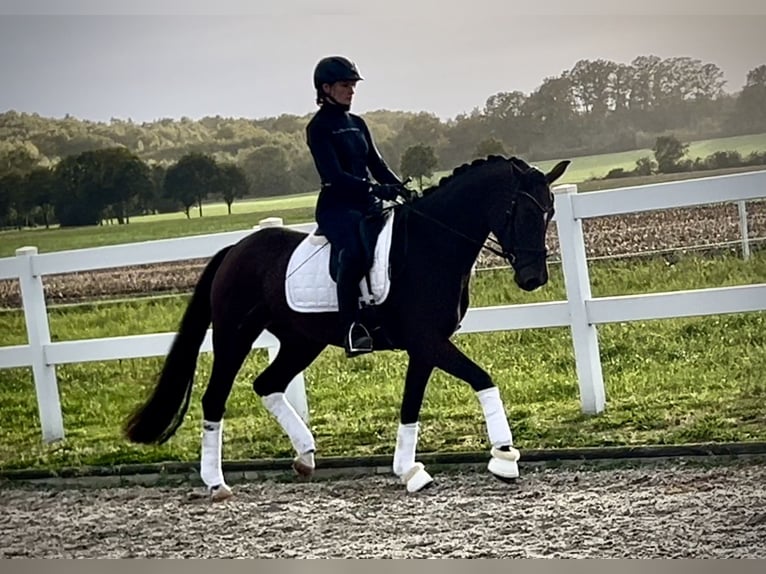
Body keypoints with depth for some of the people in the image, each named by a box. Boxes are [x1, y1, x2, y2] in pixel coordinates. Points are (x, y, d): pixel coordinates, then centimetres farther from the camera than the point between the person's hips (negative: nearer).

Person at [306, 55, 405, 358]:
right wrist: (376, 189, -27)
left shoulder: (357, 124, 17)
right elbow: (334, 175, -16)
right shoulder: (319, 127, -5)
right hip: (336, 206, -8)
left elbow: (377, 165, 15)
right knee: (354, 249, -34)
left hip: (366, 202, 8)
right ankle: (351, 327, -34)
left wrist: (402, 189, -3)